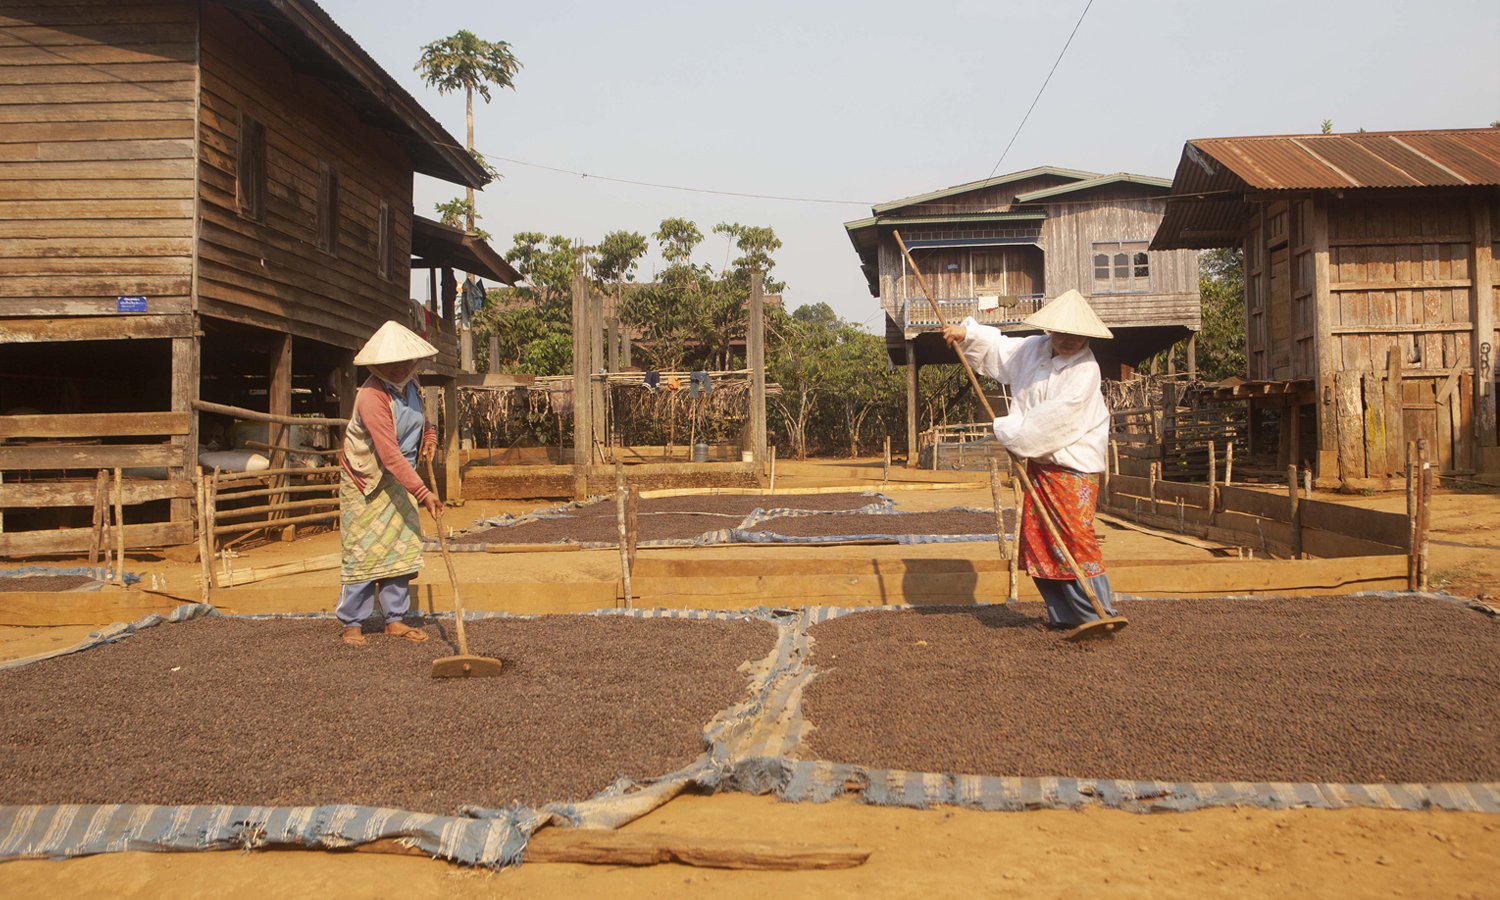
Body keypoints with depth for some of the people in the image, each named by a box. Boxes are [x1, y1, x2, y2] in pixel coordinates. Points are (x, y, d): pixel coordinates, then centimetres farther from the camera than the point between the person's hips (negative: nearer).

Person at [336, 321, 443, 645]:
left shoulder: (412, 384, -1)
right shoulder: (372, 396, -26)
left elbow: (421, 419, 24)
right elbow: (390, 455, -33)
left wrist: (430, 437, 3)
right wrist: (423, 493, -37)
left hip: (399, 480, 7)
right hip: (366, 481, -7)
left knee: (401, 547, 6)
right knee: (364, 551, -4)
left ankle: (395, 620, 13)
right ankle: (351, 623, 8)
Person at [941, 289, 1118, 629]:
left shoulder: (1085, 370, -16)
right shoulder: (1032, 349, 8)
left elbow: (1056, 416, -21)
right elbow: (997, 347, 26)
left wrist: (1011, 434, -12)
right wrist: (967, 333, 13)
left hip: (1075, 467, -8)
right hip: (1039, 463, 8)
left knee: (1076, 539, -12)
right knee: (1038, 540, 7)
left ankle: (1098, 615, -2)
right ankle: (1064, 615, 17)